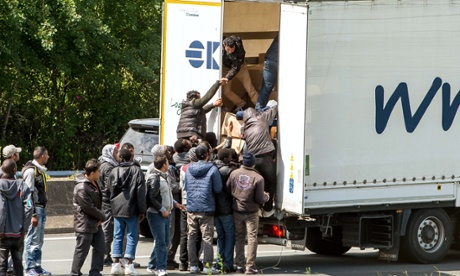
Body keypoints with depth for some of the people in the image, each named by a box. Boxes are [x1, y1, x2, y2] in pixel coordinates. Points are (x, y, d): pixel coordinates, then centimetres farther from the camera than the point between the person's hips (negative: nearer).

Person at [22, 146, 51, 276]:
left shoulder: (40, 170, 16)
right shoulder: (30, 170, -13)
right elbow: (29, 193, -17)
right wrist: (33, 214, -20)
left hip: (41, 208, 9)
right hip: (35, 209, -9)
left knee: (39, 240, 11)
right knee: (33, 240, -6)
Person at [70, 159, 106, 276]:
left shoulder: (93, 183, 8)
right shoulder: (81, 188, -23)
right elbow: (89, 208, -21)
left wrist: (100, 216, 0)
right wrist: (102, 217, -7)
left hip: (96, 224, 9)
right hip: (85, 225, -9)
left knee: (100, 248, 11)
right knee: (82, 251, -1)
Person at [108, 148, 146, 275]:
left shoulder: (114, 171, 5)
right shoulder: (137, 171, -4)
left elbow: (111, 189, 8)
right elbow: (140, 192, -7)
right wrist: (142, 210, -3)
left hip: (117, 208, 3)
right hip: (131, 209, -3)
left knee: (117, 236, 10)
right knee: (132, 236, 2)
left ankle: (116, 264, 6)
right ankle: (129, 265, -2)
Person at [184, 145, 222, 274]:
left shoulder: (189, 169, 3)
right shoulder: (212, 169, -10)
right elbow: (218, 189, -7)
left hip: (191, 208, 4)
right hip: (206, 208, -4)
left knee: (192, 237, 10)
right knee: (207, 237, 0)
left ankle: (193, 265, 11)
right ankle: (207, 265, -2)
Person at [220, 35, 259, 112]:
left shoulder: (240, 50, -35)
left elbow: (236, 67, -33)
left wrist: (227, 78, -46)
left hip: (240, 67, -2)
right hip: (226, 68, 2)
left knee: (250, 88, -4)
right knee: (226, 91, -5)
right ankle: (243, 106, 10)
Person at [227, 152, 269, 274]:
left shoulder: (234, 173, -6)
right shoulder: (258, 178, -16)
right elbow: (260, 199, -15)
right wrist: (266, 197, 6)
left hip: (237, 211, 4)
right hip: (251, 213, -4)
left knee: (239, 238, 13)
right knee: (252, 238, 2)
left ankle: (239, 265, 15)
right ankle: (250, 266, -3)